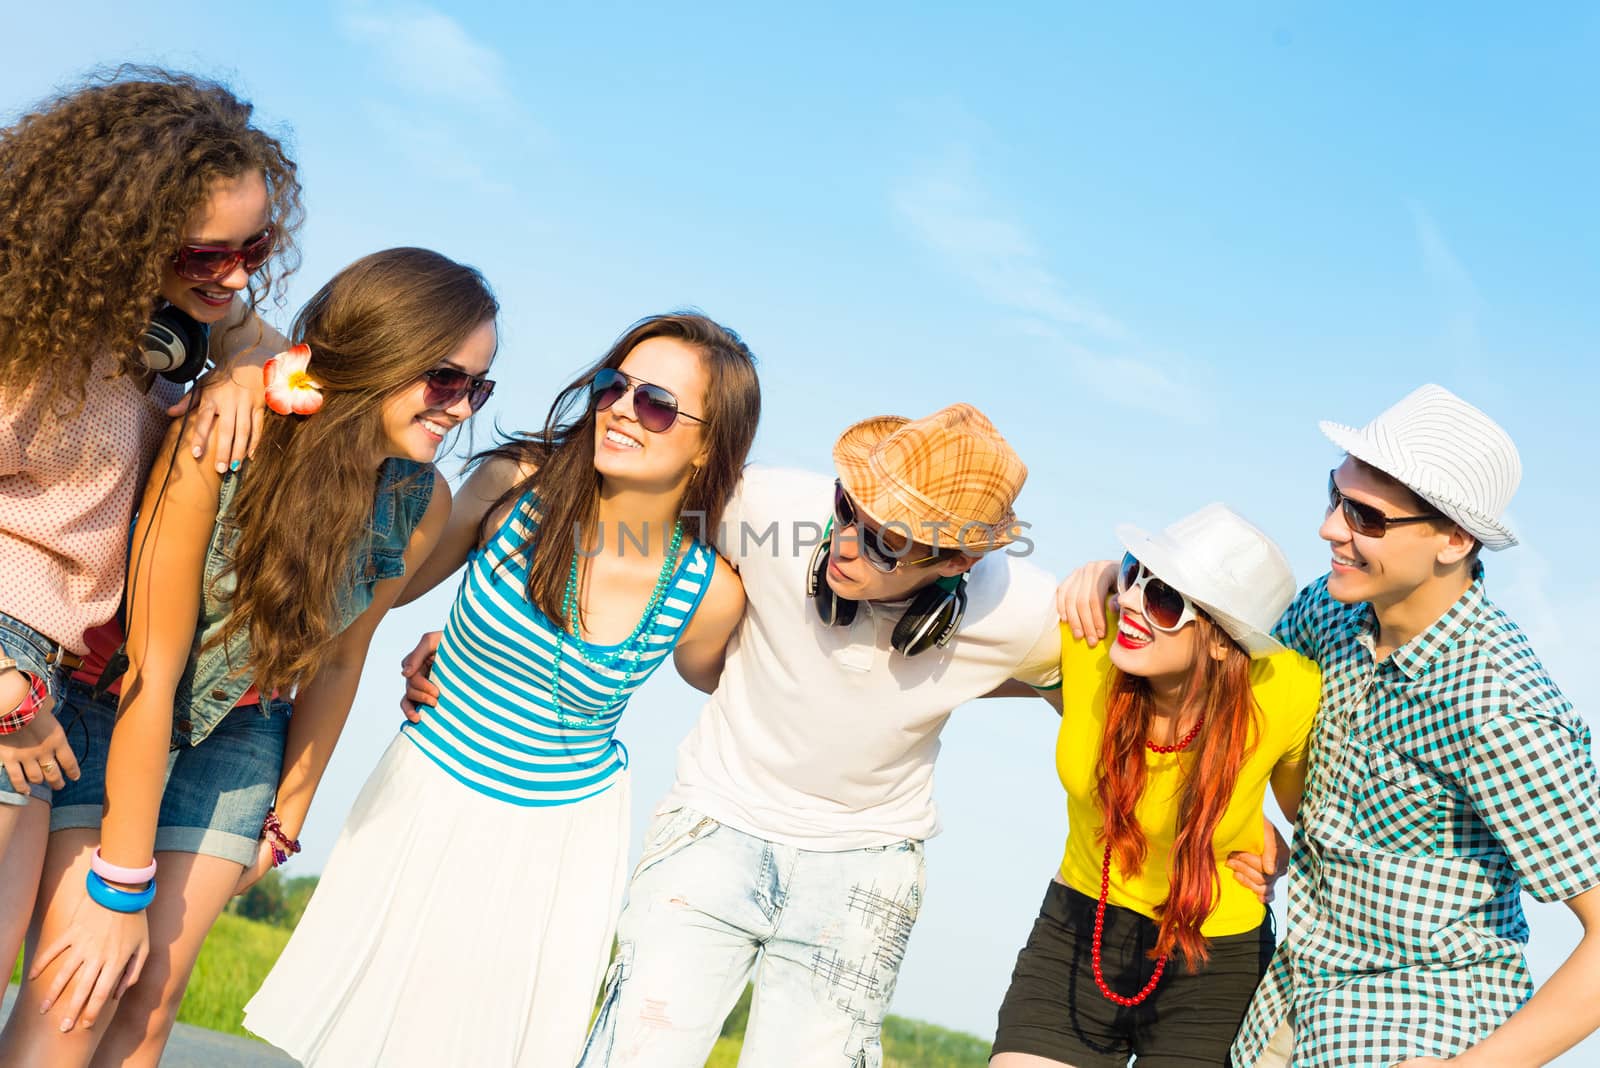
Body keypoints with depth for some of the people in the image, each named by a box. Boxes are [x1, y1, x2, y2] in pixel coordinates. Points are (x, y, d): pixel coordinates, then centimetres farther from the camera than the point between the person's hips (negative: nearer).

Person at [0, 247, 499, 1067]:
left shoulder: (422, 502, -13)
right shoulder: (220, 446, -29)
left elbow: (338, 662, 1)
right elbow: (150, 669, -25)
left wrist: (285, 817, 8)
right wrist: (122, 883, -20)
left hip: (238, 731, 4)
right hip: (109, 711, -4)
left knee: (149, 1000, 0)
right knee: (78, 995, -13)